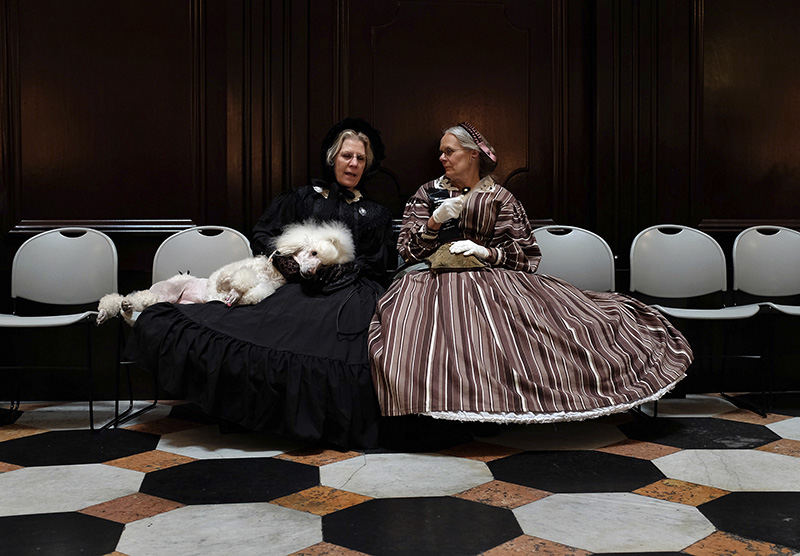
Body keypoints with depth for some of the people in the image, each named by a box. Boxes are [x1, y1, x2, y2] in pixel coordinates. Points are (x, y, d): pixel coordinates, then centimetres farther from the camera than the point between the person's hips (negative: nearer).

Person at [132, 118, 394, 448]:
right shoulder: (304, 198, 21)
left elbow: (380, 263, 11)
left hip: (351, 294, -1)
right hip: (299, 289, 1)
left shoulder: (375, 214, 23)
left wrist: (339, 269, -6)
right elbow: (261, 235, 18)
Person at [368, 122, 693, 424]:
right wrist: (435, 221, -8)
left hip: (493, 281, 0)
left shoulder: (499, 197, 10)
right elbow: (407, 250, 8)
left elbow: (526, 253, 6)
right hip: (438, 283, 0)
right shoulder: (428, 193, 14)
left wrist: (487, 253, -10)